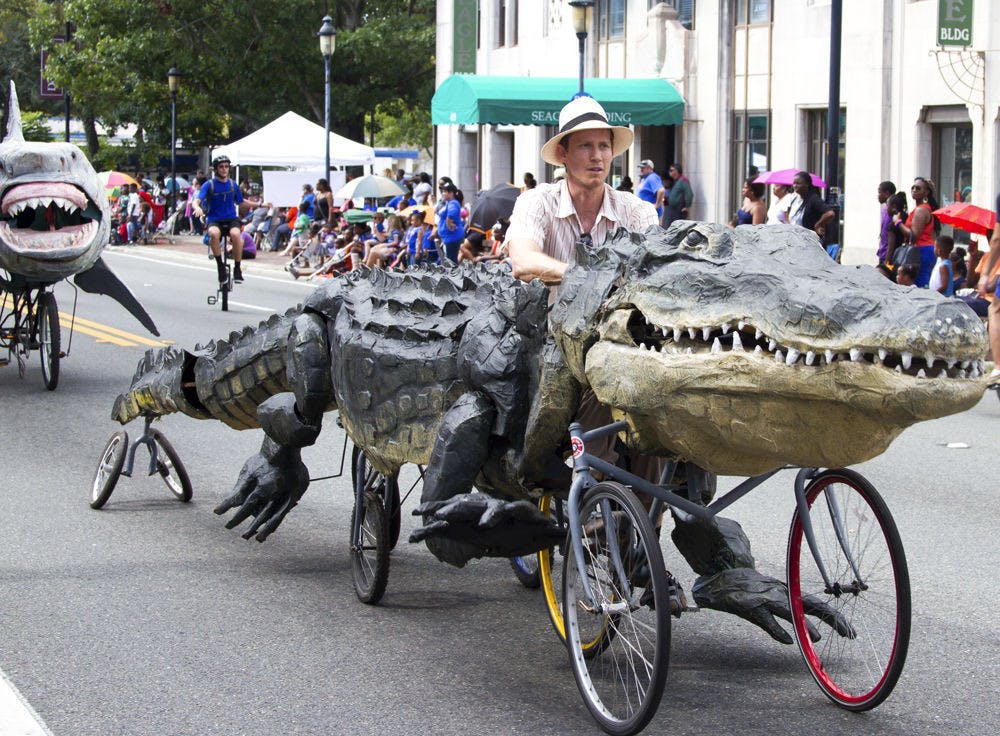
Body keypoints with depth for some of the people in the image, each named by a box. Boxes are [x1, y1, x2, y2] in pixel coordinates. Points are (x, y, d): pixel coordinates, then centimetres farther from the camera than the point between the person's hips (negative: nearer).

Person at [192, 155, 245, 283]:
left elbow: (240, 202, 21)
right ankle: (220, 266, -20)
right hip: (214, 220, -2)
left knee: (236, 234, -34)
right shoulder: (209, 185, -2)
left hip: (231, 219, 2)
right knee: (214, 233, -38)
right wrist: (197, 208, -37)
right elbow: (196, 201, -13)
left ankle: (237, 268, -17)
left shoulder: (232, 184, 8)